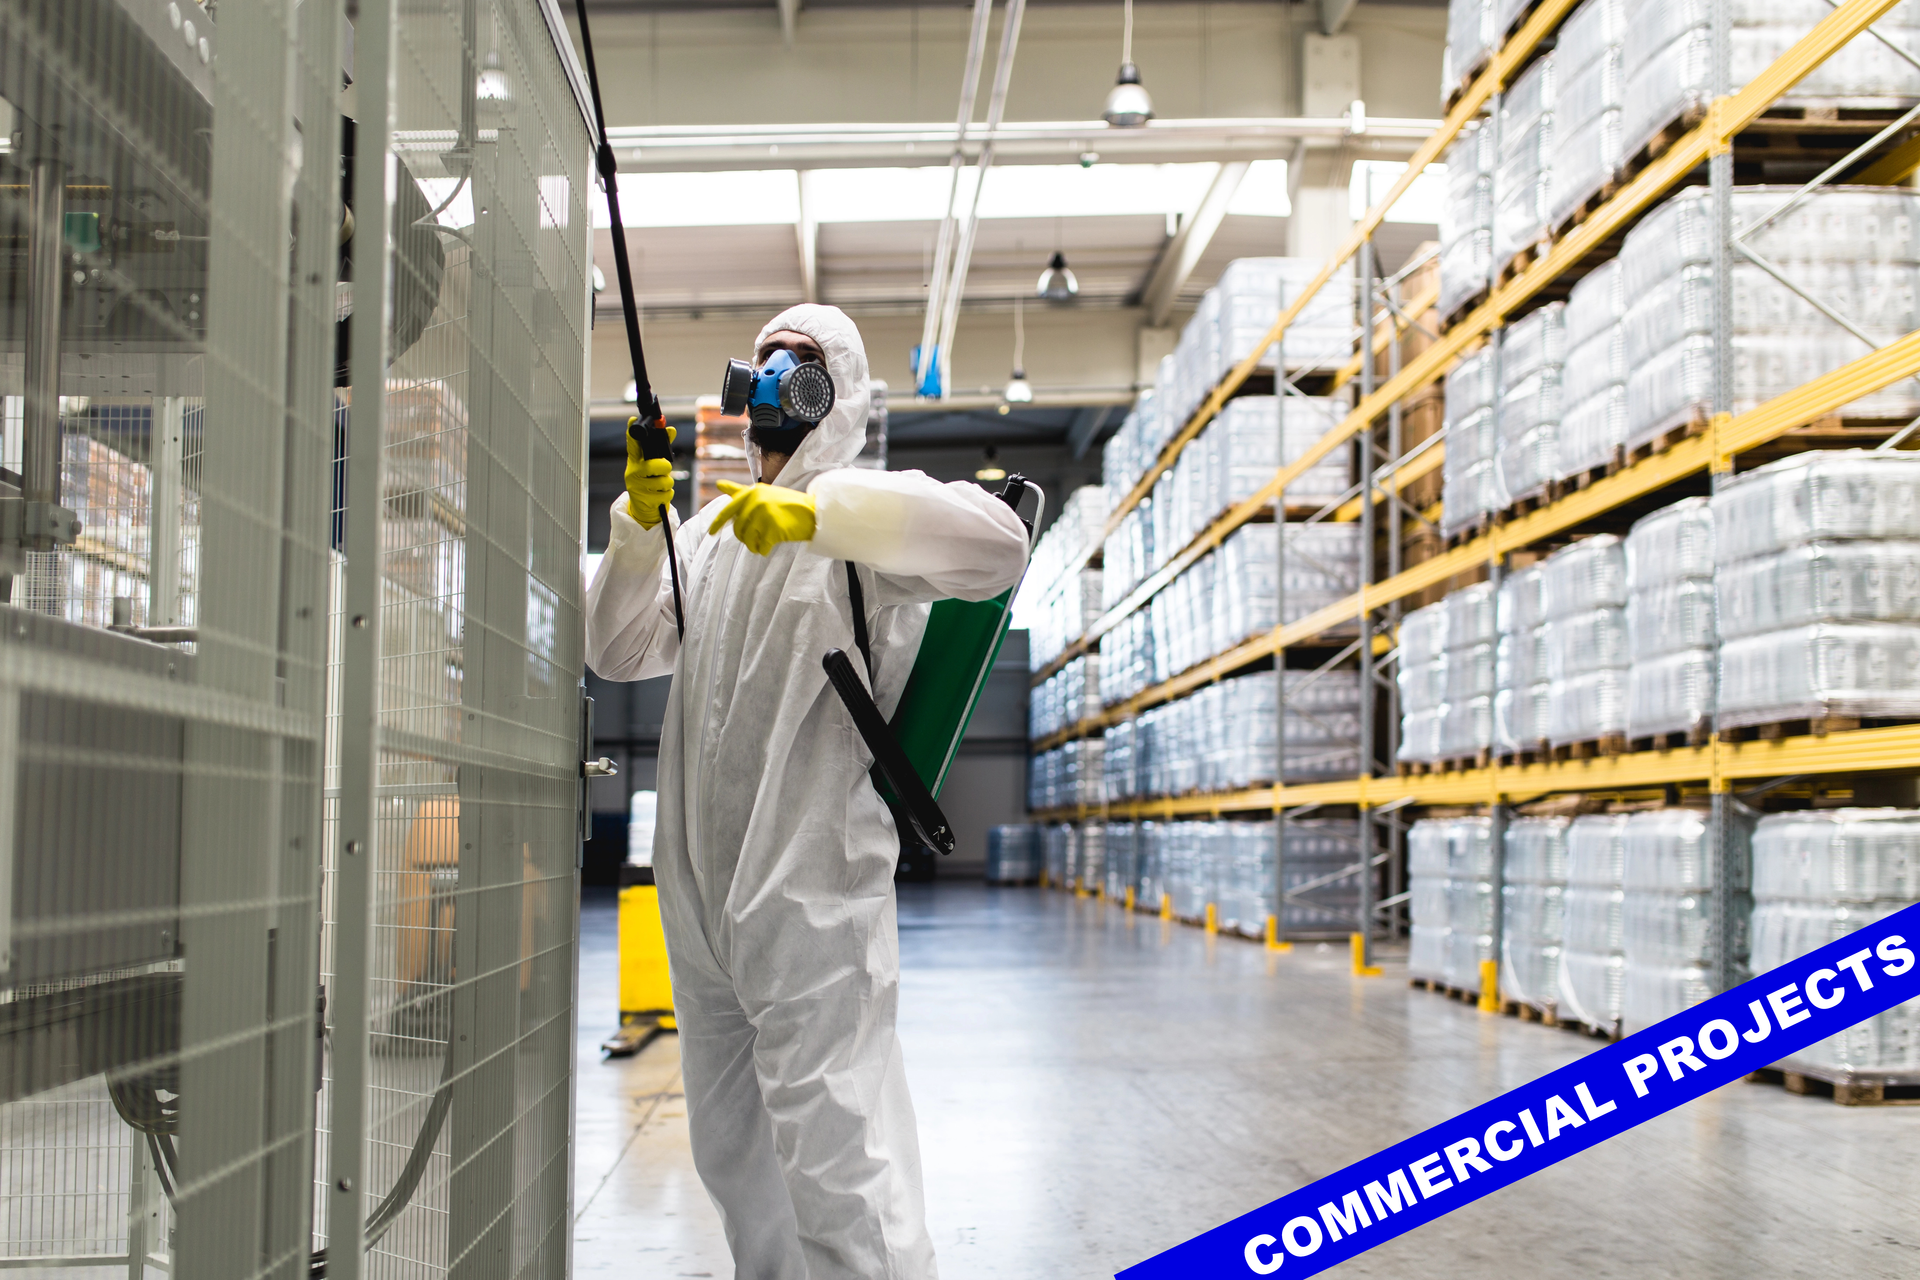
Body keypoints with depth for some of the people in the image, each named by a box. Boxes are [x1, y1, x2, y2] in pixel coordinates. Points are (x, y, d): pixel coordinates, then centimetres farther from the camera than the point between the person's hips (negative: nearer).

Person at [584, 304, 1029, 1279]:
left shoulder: (866, 513, -2)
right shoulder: (711, 525, 21)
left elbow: (997, 543, -22)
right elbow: (618, 650, 15)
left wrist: (816, 514, -32)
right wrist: (639, 523, -1)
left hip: (809, 895, -8)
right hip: (701, 893, 8)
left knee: (834, 1161, -14)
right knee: (730, 1154, 18)